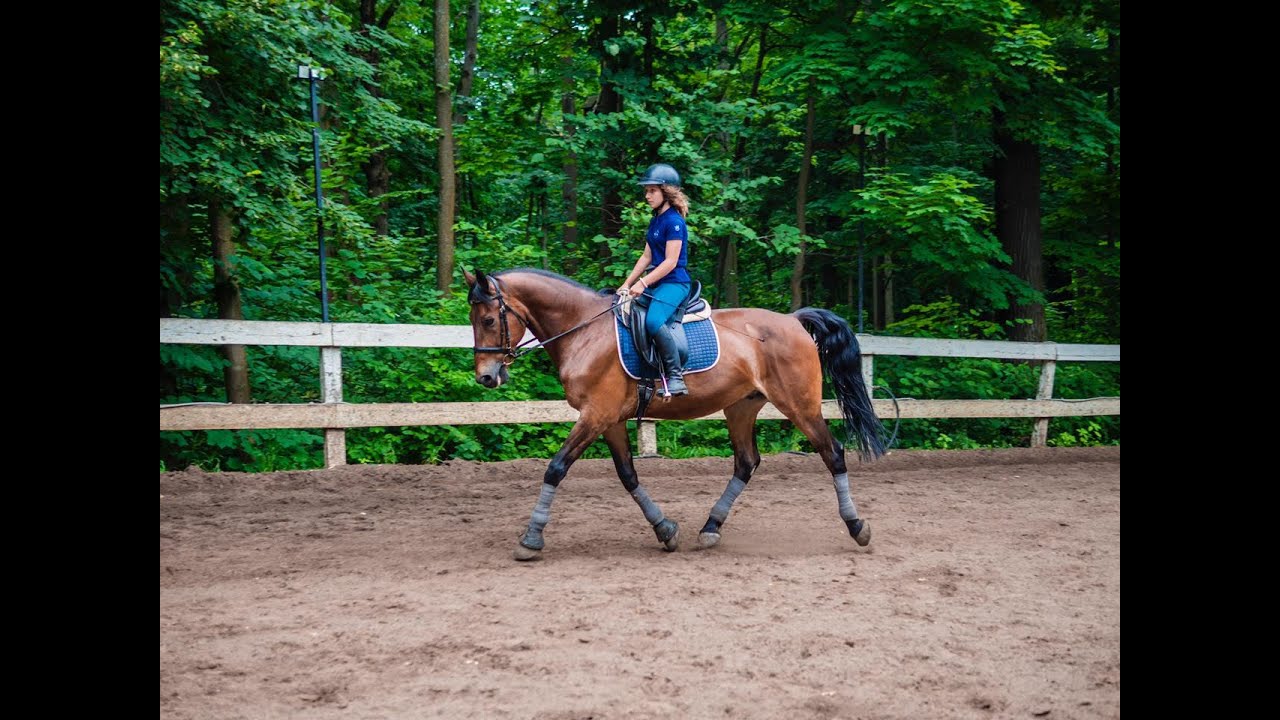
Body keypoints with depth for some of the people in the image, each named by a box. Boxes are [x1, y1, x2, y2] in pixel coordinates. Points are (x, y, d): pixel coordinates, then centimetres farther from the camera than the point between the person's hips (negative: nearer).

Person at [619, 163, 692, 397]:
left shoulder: (674, 221, -13)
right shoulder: (655, 221, 15)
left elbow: (671, 261, -18)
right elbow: (647, 257, 18)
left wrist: (643, 283, -21)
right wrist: (627, 285, 12)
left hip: (674, 283, -10)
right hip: (657, 282, 10)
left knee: (654, 320, -33)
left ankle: (676, 377, -28)